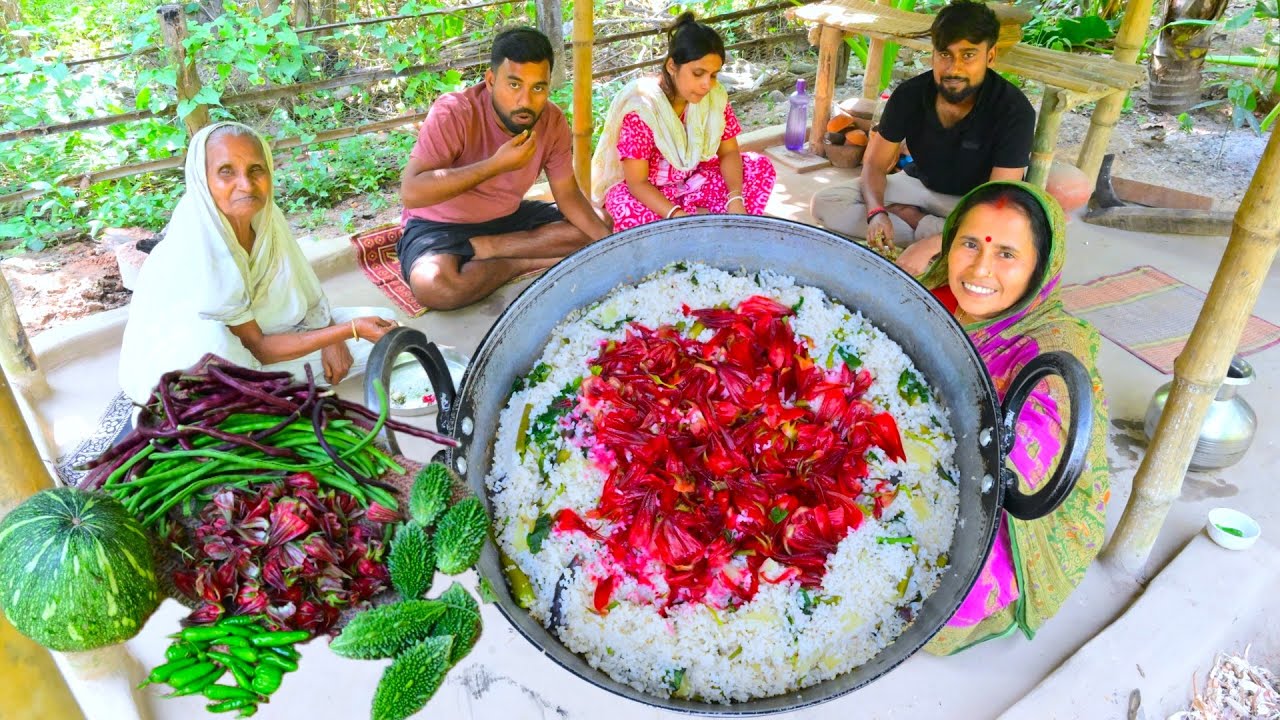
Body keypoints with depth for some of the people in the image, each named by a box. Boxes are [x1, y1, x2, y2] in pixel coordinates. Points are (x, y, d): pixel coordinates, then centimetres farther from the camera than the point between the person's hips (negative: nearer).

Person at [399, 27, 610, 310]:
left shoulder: (553, 121, -11)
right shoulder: (453, 112, -27)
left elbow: (568, 195, -2)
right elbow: (410, 193, -34)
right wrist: (497, 164, -37)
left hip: (508, 216, 5)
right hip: (441, 224, -5)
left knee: (589, 234, -10)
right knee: (434, 286, -36)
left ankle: (477, 251, -13)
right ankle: (528, 262, -12)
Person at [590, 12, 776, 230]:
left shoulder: (715, 96, -12)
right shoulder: (641, 107, -27)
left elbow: (729, 152, -4)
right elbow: (637, 182, -26)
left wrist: (735, 199, -24)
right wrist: (679, 217, -40)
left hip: (692, 181, 5)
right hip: (645, 191, -5)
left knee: (761, 167, -9)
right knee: (629, 212, -40)